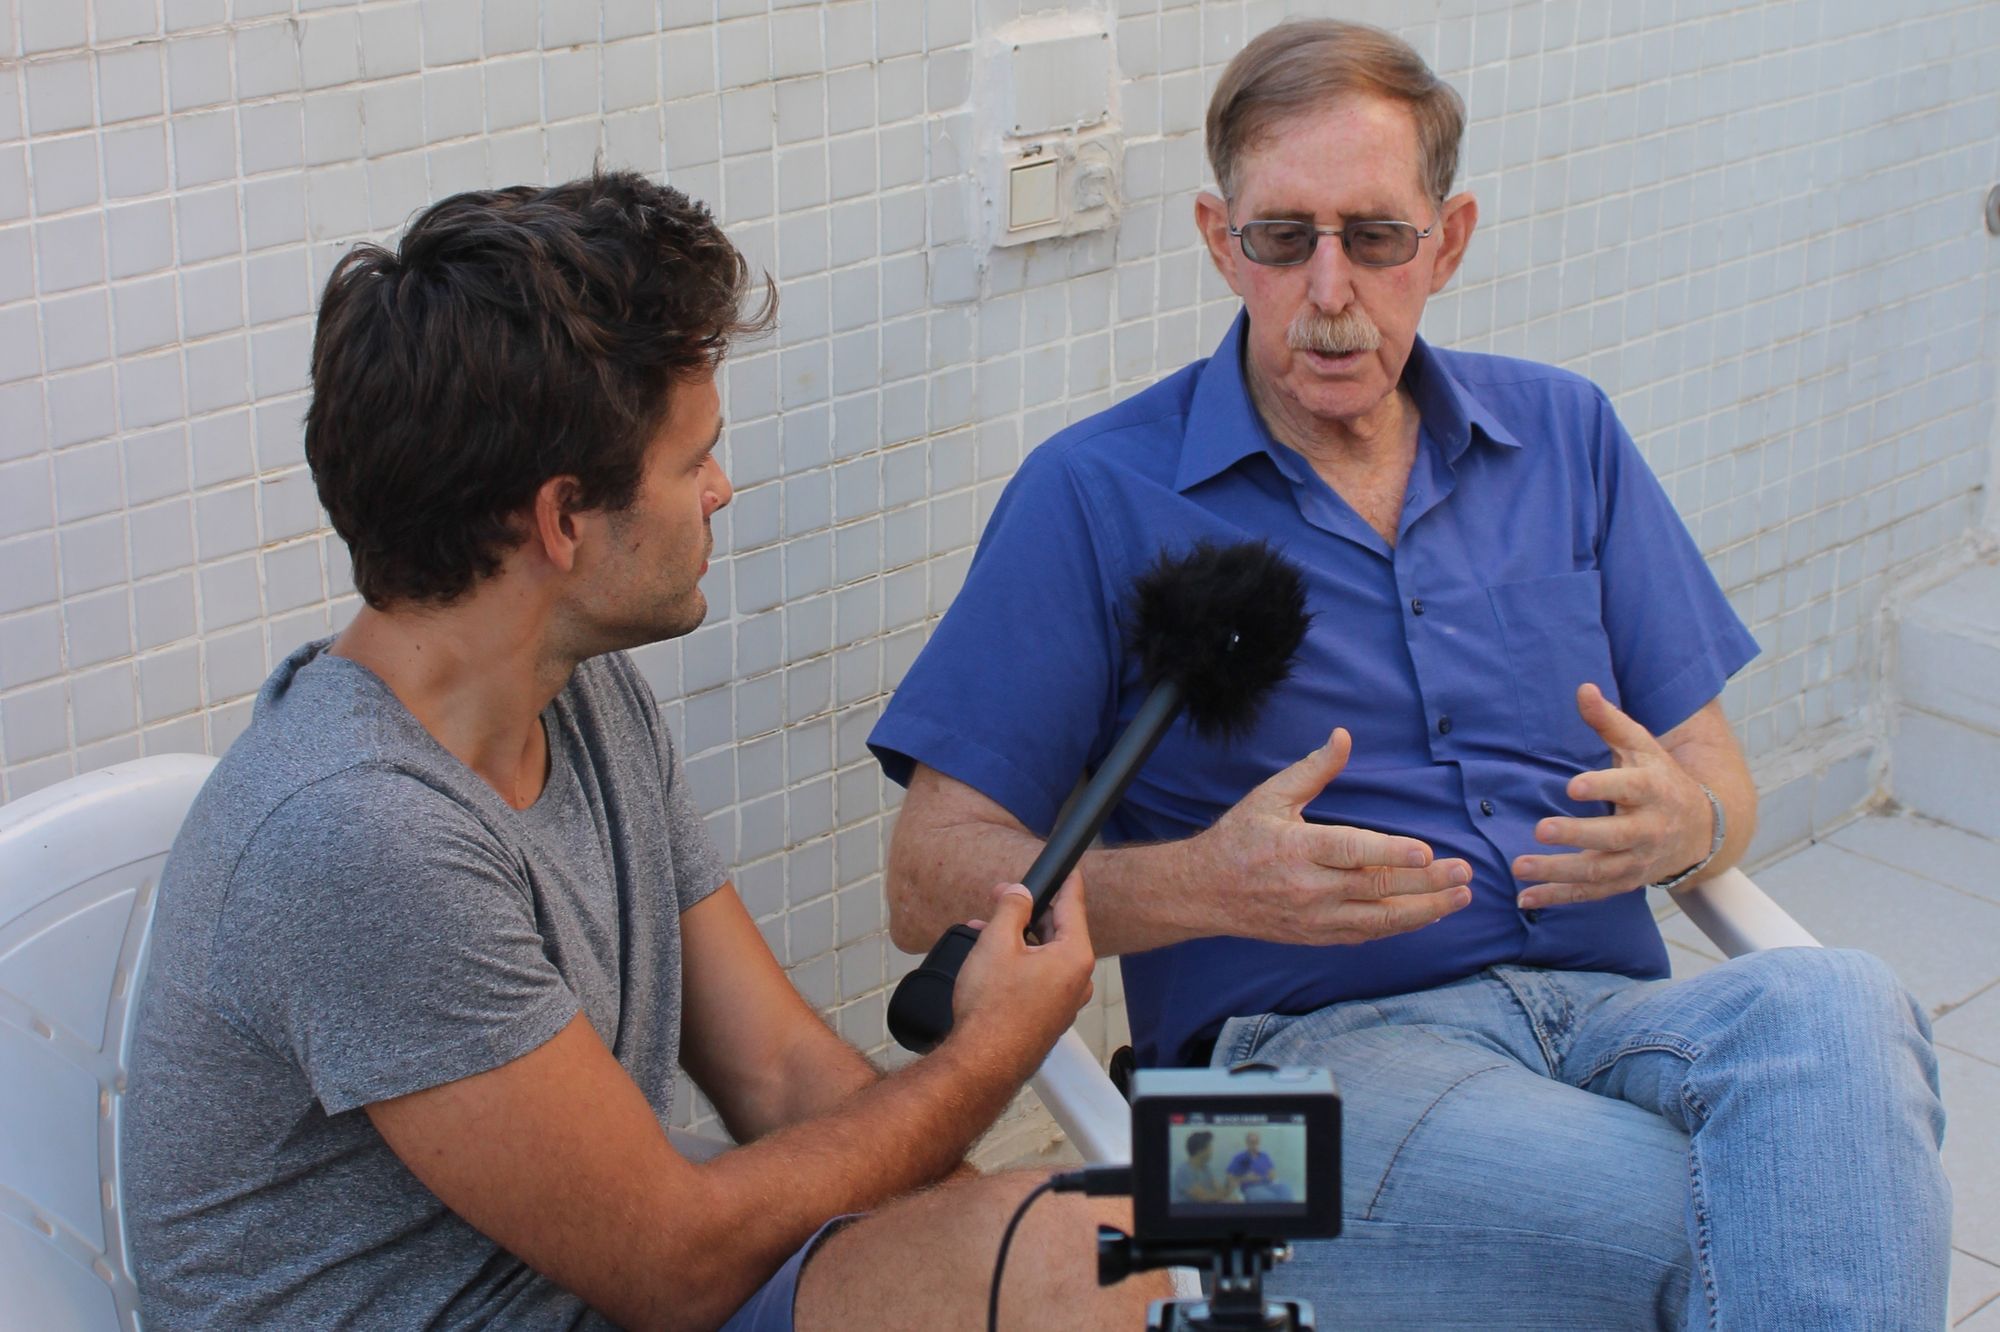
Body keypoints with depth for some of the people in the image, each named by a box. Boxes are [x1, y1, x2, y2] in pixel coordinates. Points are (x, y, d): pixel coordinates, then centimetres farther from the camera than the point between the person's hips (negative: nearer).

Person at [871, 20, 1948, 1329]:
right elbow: (932, 885, 0)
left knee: (1835, 1008, -32)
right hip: (1316, 1047, -4)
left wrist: (1683, 822, -8)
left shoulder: (1565, 436, 18)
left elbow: (1717, 776, 18)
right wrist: (1204, 885, -17)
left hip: (1613, 1014, 5)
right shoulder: (1097, 497, 5)